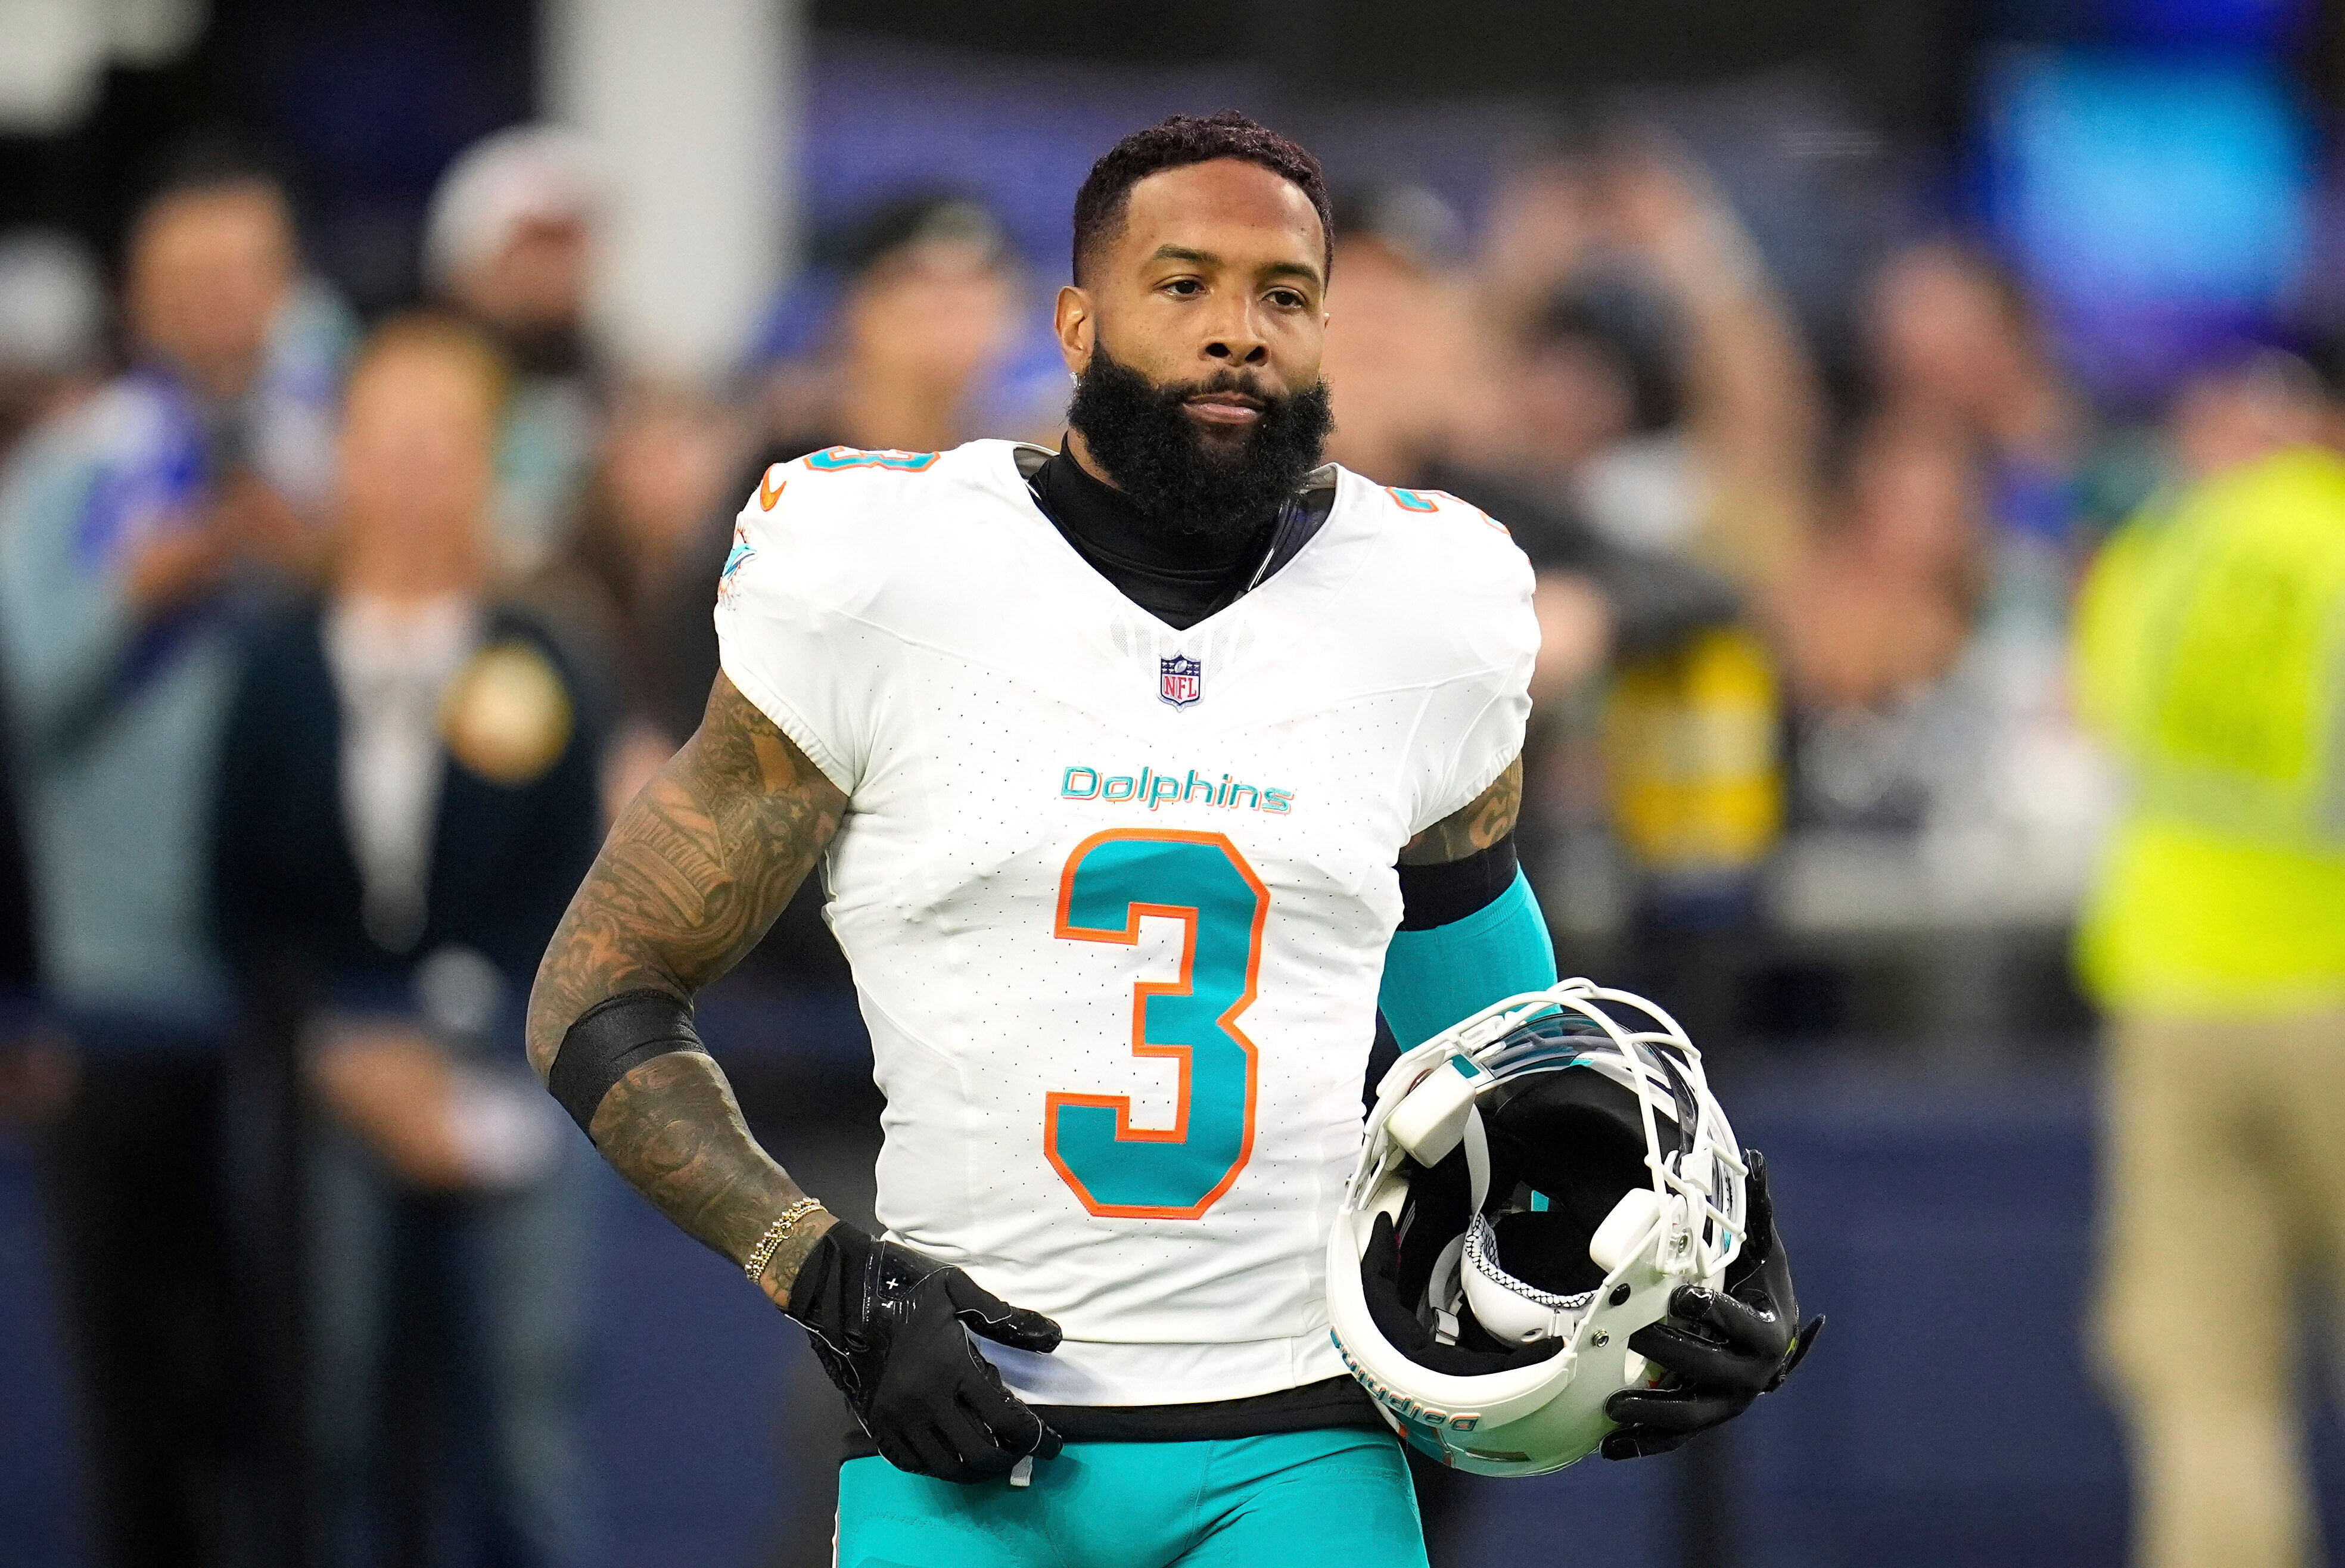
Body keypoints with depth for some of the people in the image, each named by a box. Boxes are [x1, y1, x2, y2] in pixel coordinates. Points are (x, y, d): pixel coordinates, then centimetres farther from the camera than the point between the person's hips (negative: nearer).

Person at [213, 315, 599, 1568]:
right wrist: (346, 1055, -6)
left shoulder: (538, 665, 3)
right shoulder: (283, 668, 6)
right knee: (340, 1429, 1)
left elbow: (566, 900, 0)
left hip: (501, 1096, -1)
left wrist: (453, 1043, -10)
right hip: (328, 1091, 1)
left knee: (524, 1434, -2)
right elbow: (244, 902, 5)